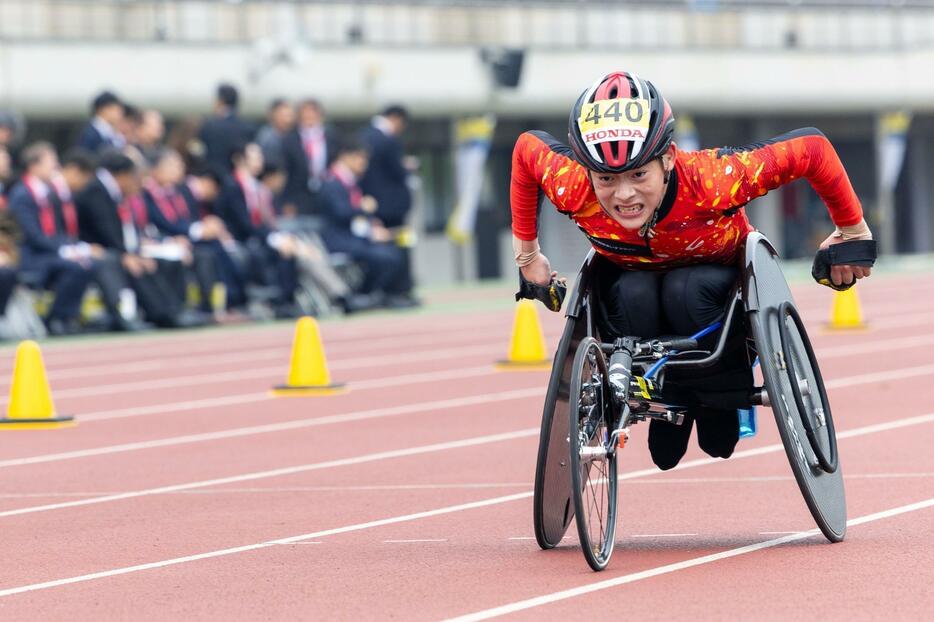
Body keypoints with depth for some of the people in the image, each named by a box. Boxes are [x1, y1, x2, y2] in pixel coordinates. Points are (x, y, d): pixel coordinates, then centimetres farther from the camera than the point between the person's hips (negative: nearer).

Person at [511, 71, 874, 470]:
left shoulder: (712, 180, -40)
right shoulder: (573, 189, -33)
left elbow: (811, 148, -29)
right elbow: (527, 148, -10)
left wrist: (851, 230, -15)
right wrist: (526, 251, -2)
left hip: (717, 277, -1)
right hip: (631, 276, 2)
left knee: (686, 291, -35)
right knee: (632, 294, -33)